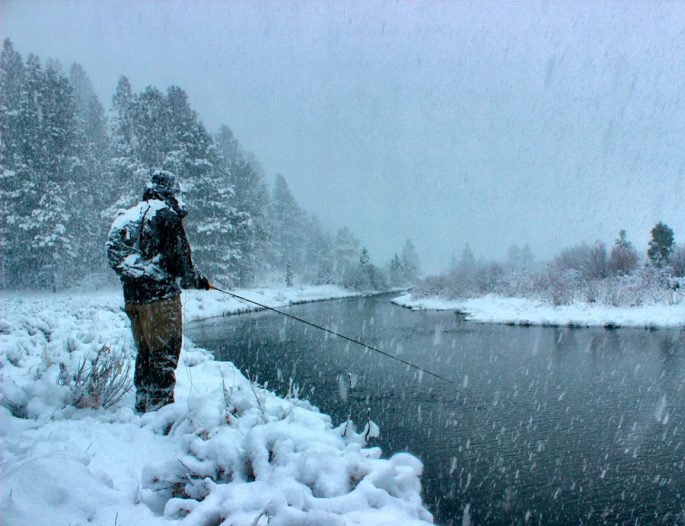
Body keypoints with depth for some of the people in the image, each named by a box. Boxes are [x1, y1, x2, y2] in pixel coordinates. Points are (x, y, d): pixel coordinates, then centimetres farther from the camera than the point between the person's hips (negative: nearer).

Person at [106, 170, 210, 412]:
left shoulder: (126, 217, 16)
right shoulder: (167, 216, -8)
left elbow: (116, 258, 18)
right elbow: (179, 258, -12)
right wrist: (195, 279, 6)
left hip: (132, 298, 8)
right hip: (161, 296, -8)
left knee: (145, 352, 16)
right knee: (166, 352, -2)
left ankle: (143, 405, 24)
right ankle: (160, 405, -2)